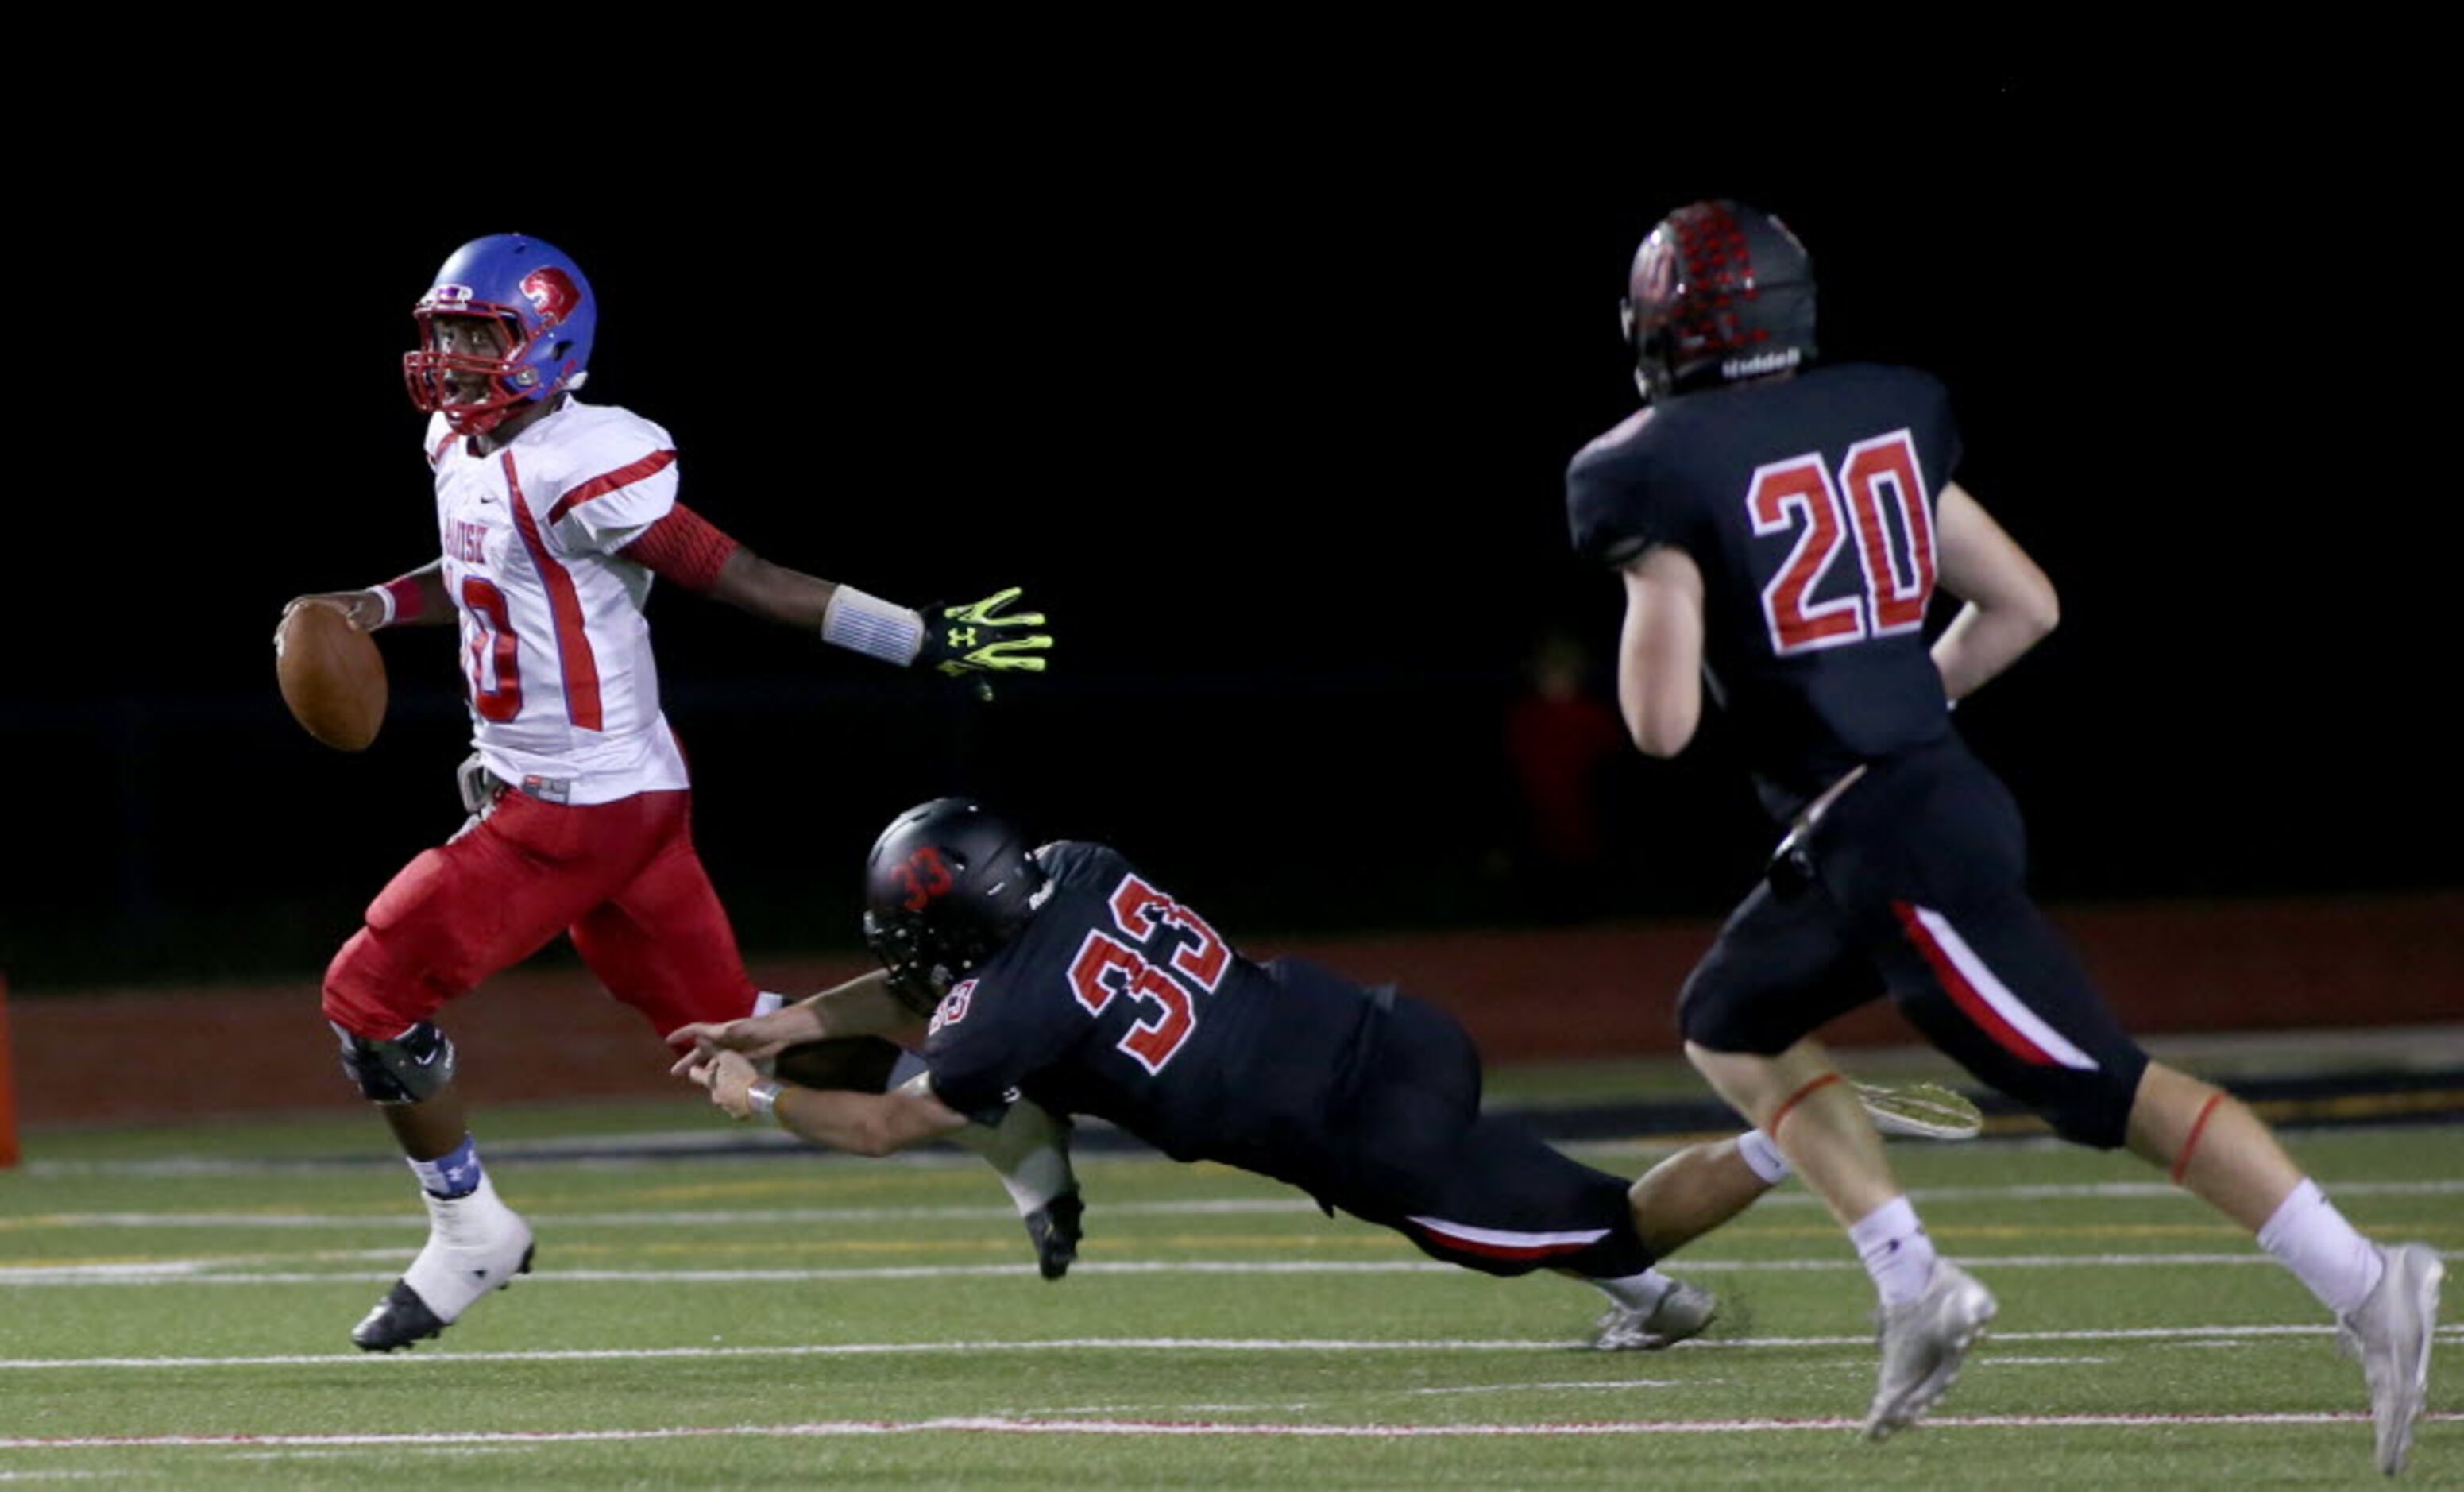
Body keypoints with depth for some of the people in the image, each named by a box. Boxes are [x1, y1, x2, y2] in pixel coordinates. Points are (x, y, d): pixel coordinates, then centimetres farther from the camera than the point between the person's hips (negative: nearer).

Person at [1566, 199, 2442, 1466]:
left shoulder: (1665, 473, -10)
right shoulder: (1881, 421, 12)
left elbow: (1662, 724, -14)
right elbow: (2024, 606, 17)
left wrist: (1646, 595, 6)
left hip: (1888, 838, -9)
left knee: (2098, 1085, -10)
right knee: (1728, 1022, 24)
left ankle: (2364, 1287, -19)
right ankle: (1914, 1288, 13)